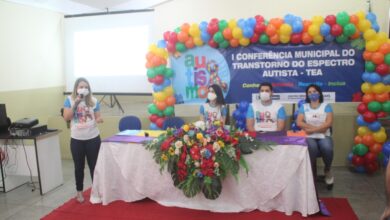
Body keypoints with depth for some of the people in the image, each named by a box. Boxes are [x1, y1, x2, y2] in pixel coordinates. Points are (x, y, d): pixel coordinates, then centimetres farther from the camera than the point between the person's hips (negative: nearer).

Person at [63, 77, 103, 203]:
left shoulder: (93, 101, 1)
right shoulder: (69, 100, -1)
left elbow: (98, 117, 6)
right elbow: (66, 118, -8)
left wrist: (99, 119, -18)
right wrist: (75, 104, -16)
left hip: (93, 138, 0)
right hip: (77, 139, 0)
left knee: (94, 165, 8)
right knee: (79, 167, 12)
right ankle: (79, 192, 28)